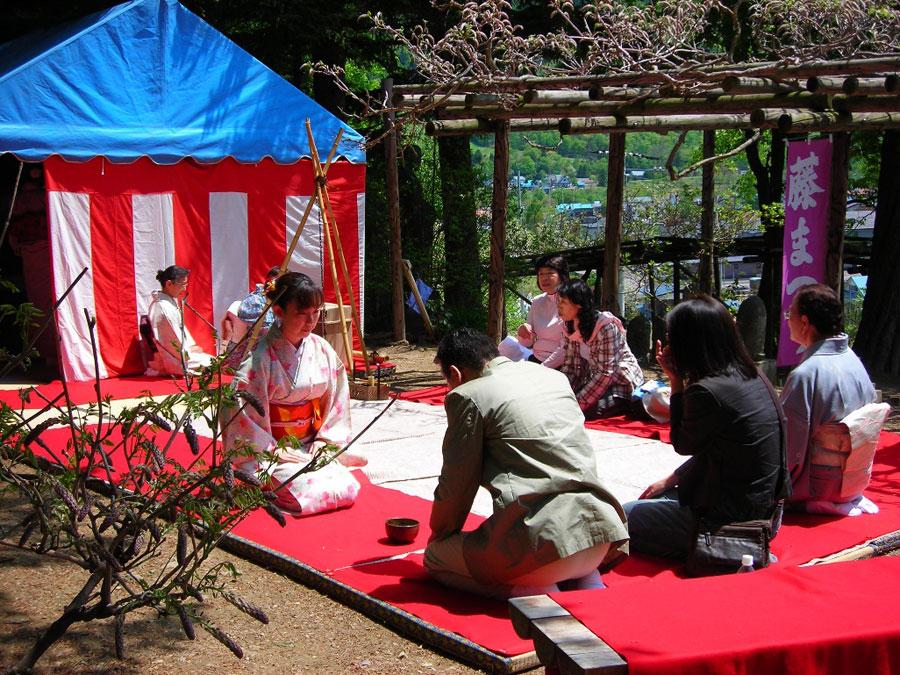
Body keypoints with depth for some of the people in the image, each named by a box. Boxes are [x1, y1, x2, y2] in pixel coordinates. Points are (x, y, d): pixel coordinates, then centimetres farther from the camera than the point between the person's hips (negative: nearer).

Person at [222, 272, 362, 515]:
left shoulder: (321, 349, 2)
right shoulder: (261, 357, -16)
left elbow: (337, 397, 12)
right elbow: (237, 411, -18)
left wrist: (324, 439, 0)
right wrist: (274, 451, -17)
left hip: (310, 445, 5)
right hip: (268, 451, -5)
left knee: (347, 489, -14)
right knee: (309, 493, -24)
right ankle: (264, 484, 4)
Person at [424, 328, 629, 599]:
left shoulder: (468, 396, -1)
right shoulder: (554, 376, 18)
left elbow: (457, 485, 3)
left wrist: (439, 534, 23)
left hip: (541, 545, -7)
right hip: (599, 533, 7)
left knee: (434, 558, 16)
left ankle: (532, 591, -4)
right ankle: (586, 578, 10)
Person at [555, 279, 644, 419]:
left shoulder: (606, 328, -23)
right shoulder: (570, 329, -1)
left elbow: (605, 373, -24)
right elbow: (569, 368, -2)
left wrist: (578, 404, -27)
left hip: (623, 384, -7)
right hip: (597, 380, 7)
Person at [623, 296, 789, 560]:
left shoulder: (707, 391, -25)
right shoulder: (754, 377, 3)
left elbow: (682, 445, -6)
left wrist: (676, 381, -6)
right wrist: (670, 481, 15)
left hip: (731, 518, -9)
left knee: (623, 517, 4)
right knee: (655, 499, 26)